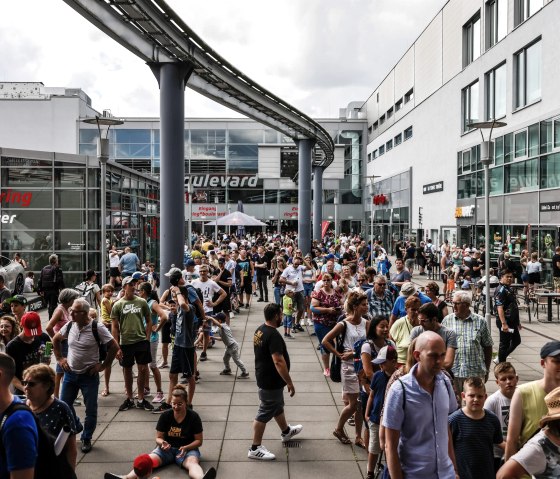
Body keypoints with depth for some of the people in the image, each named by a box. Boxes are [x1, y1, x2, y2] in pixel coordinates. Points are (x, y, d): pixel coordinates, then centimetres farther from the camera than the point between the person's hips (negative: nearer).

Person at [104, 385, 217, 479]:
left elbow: (199, 440, -5)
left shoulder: (193, 417, -8)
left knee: (192, 462, -37)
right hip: (167, 448, 3)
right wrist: (162, 443, -20)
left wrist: (186, 448, -22)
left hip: (188, 449, -3)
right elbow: (158, 437, 4)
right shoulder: (165, 416, -2)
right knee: (148, 461, -25)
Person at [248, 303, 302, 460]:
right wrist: (289, 382, -26)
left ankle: (286, 431, 47)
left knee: (277, 406, 27)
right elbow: (278, 361, -32)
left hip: (263, 376, 10)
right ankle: (255, 449, 11)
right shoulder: (273, 335, -27)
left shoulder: (260, 330, 4)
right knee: (265, 413, 1)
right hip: (271, 381, -10)